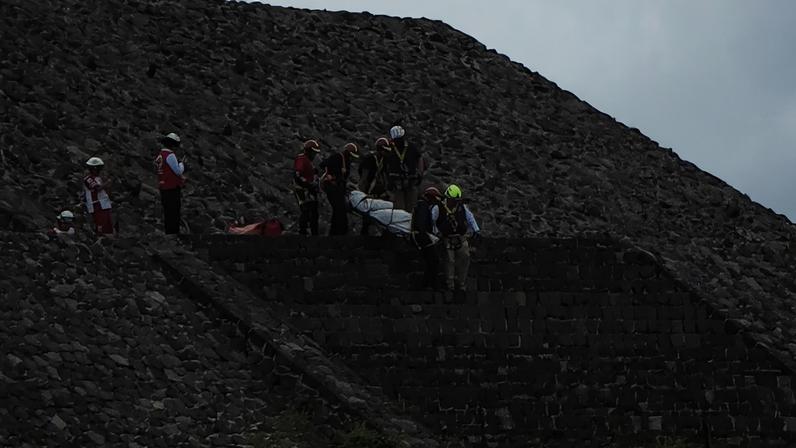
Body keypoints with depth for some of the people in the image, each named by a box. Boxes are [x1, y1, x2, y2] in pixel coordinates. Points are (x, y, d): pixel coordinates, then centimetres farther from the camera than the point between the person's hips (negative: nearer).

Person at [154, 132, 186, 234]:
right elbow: (178, 171, -14)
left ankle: (168, 233, 17)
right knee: (174, 214, -7)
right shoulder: (170, 155, -15)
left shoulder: (160, 155, 13)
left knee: (168, 213, 13)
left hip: (163, 188, 9)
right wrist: (182, 163, 4)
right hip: (173, 188, -9)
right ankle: (174, 232, -9)